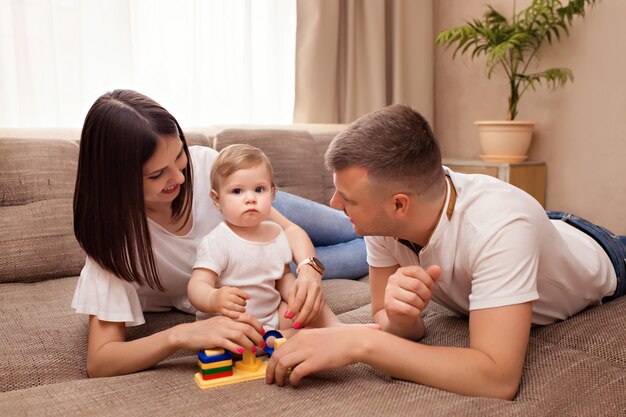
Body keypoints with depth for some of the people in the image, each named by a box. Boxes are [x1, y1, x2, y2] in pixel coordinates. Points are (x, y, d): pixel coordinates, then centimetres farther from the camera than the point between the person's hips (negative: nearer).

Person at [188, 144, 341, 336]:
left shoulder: (275, 233, 2)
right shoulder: (217, 242, -19)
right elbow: (197, 286, -27)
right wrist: (214, 299, -51)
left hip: (273, 313, 6)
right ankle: (290, 337, -24)